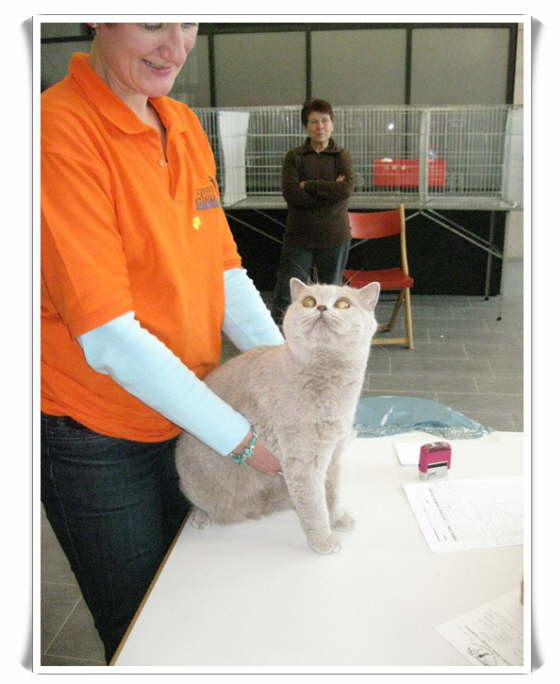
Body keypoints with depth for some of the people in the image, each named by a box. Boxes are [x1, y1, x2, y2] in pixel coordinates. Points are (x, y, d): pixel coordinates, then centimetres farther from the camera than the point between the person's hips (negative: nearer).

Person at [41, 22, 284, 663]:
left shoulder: (185, 125, 5)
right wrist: (243, 437, -21)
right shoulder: (62, 130, -19)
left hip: (184, 418, 7)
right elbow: (107, 337, -25)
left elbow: (224, 274, 2)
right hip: (97, 441, -6)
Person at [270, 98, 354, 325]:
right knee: (284, 298, -5)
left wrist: (309, 185, -12)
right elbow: (290, 193, -12)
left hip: (334, 238, 1)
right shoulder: (294, 157, 3)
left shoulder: (342, 157, 5)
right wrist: (330, 190, -12)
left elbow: (346, 189, -13)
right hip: (299, 237, -1)